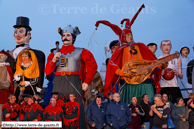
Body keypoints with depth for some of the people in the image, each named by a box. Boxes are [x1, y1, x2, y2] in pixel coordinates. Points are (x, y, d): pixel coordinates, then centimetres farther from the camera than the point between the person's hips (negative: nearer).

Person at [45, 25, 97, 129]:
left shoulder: (81, 52, 8)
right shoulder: (54, 53, 16)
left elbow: (93, 66, 1)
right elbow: (47, 71, 9)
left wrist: (86, 82, -6)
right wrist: (54, 60, -7)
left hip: (74, 84, -3)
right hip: (58, 85, 3)